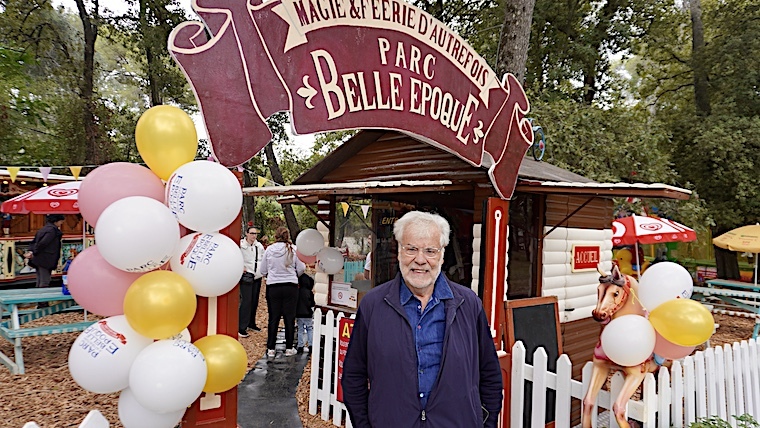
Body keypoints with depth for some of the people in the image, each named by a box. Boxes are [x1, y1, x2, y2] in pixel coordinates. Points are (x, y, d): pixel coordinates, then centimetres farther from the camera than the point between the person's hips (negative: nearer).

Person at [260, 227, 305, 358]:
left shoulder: (269, 249, -2)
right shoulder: (294, 249, -5)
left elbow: (263, 271, 4)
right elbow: (301, 268, -2)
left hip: (273, 287, 1)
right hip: (291, 287, -1)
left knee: (273, 318, 9)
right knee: (289, 318, 9)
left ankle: (270, 349, 13)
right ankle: (289, 348, 15)